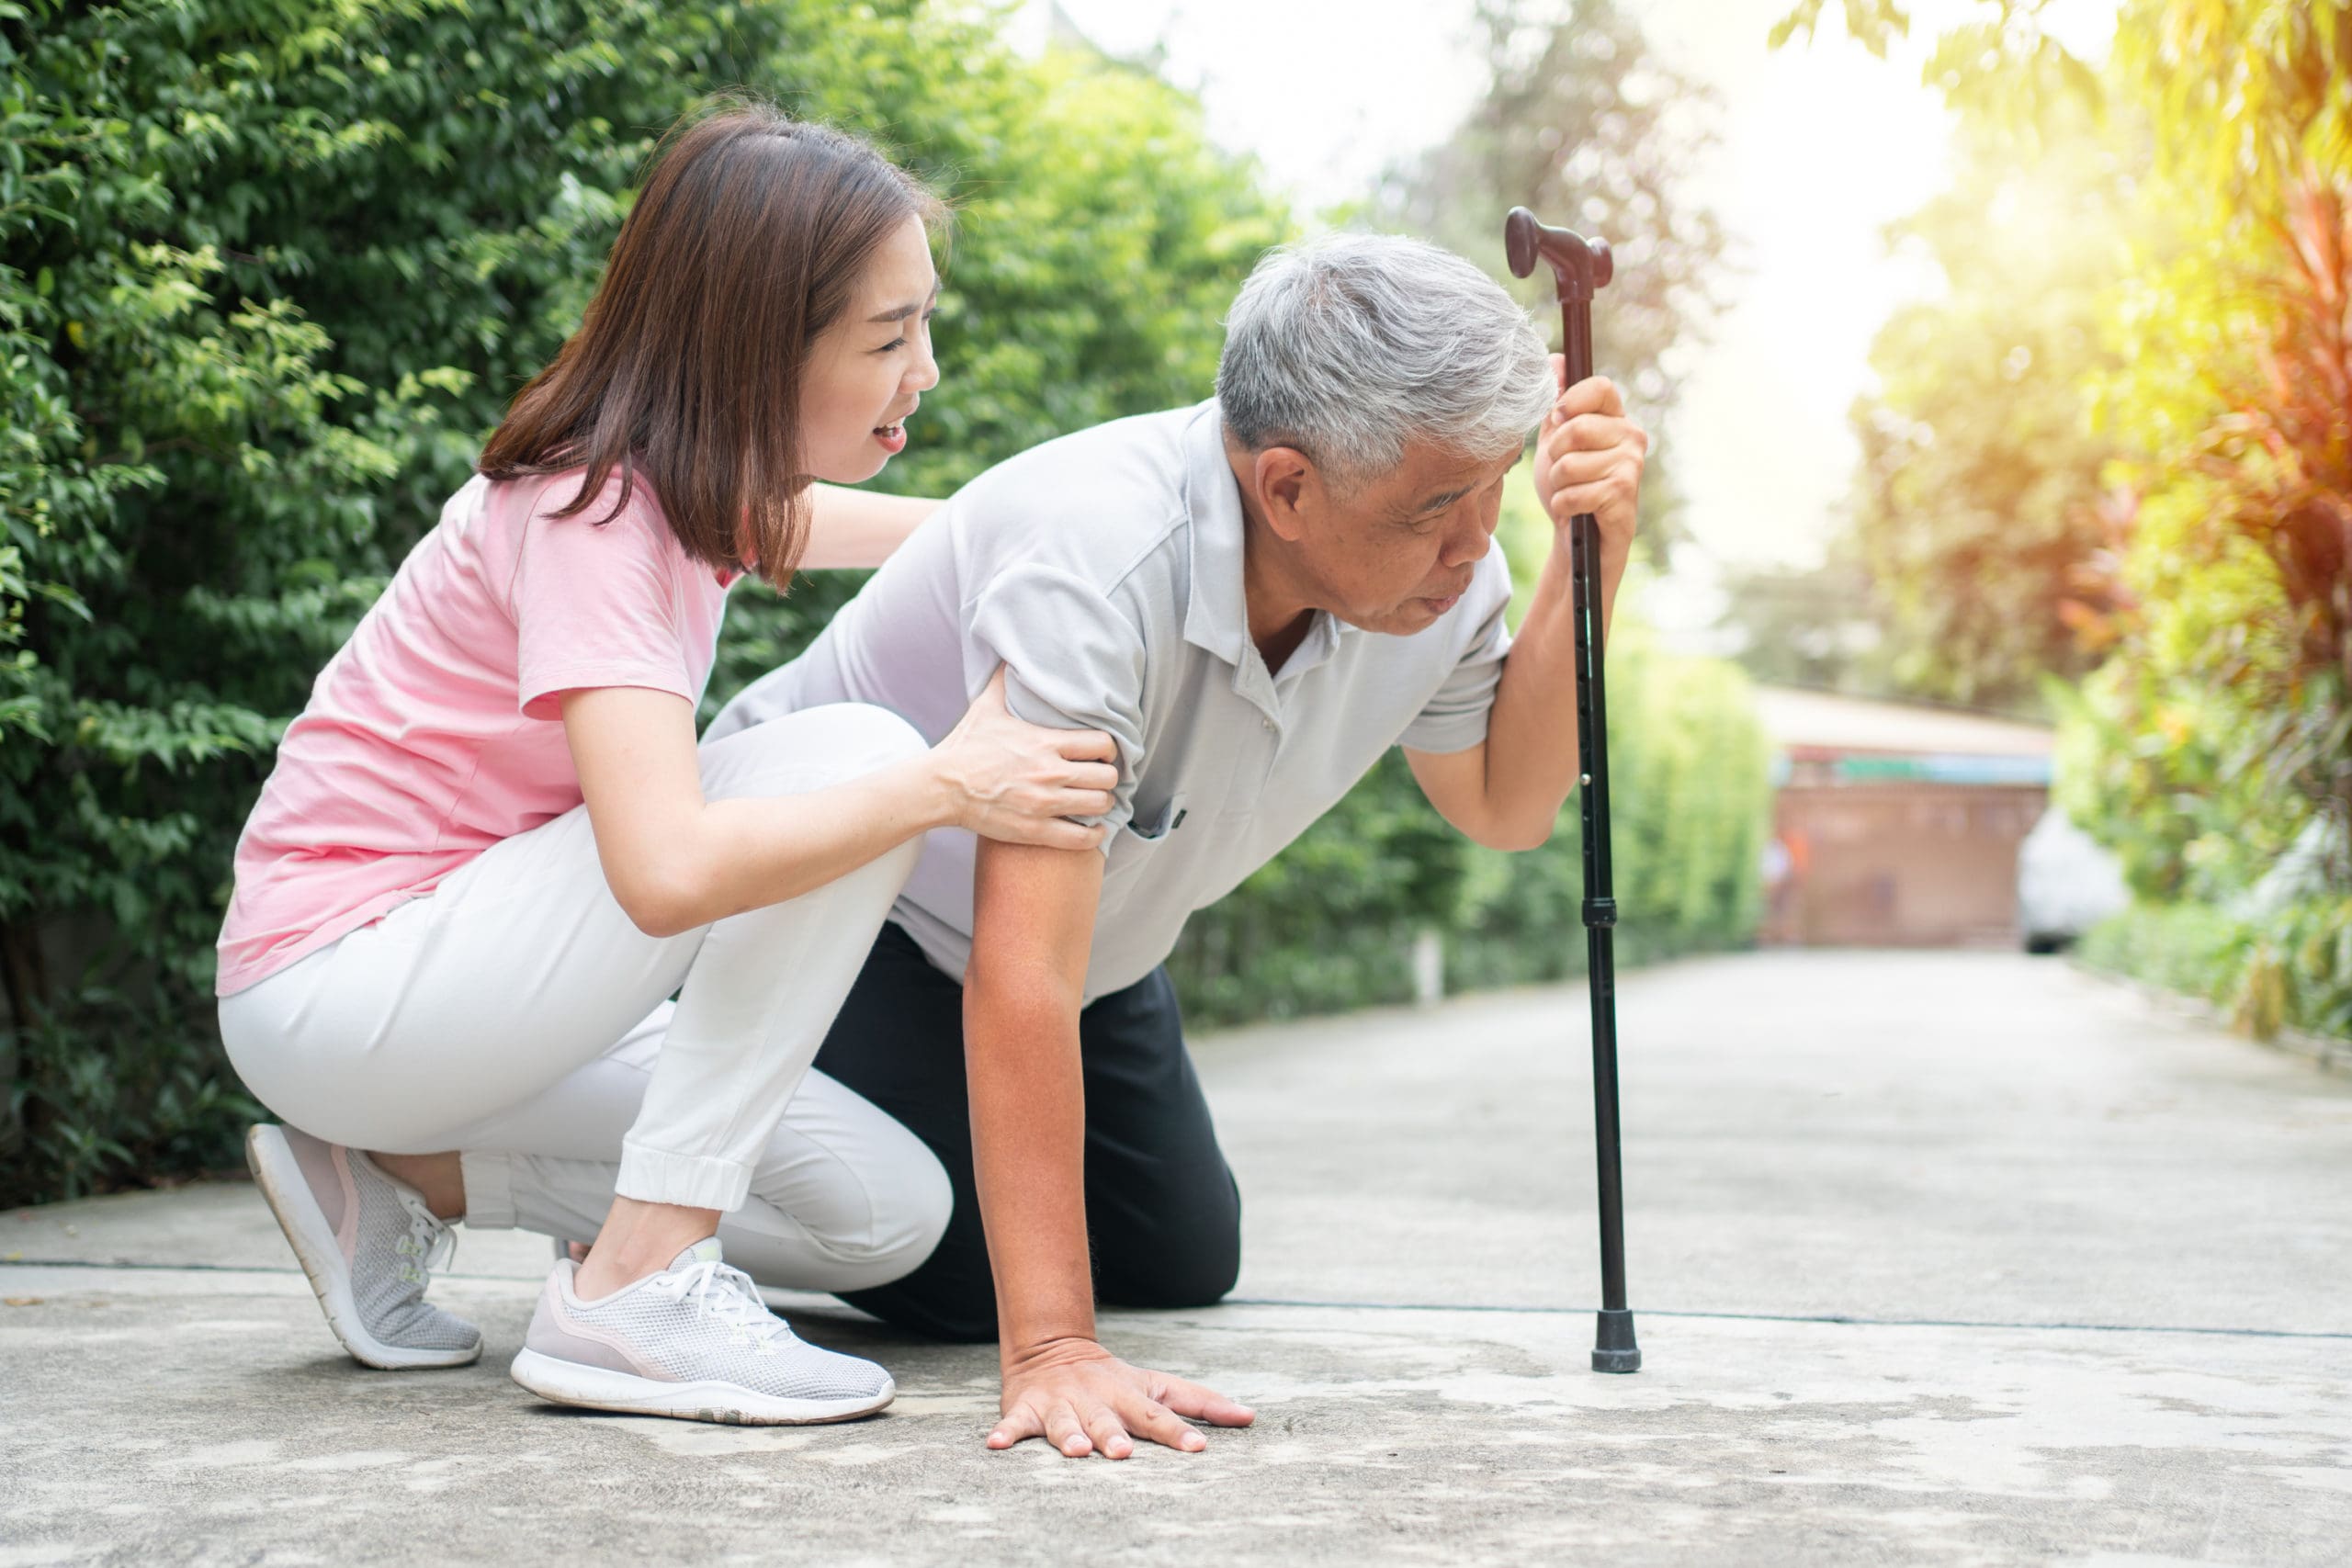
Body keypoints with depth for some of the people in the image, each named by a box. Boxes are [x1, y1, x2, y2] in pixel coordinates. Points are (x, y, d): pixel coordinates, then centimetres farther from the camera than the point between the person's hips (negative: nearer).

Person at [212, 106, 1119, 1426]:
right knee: (854, 753, -24)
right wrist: (945, 786, -28)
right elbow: (668, 870, -36)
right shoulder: (590, 514, -22)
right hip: (338, 989, -9)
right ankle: (639, 1287, -21)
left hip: (459, 989, 9)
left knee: (888, 1215, 0)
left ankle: (403, 1178, 6)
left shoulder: (690, 476, 4)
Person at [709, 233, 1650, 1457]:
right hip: (835, 889, -7)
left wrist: (1588, 558, -24)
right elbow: (1022, 974, -45)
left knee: (1182, 1263, 10)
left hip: (1091, 926, 7)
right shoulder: (1094, 563, -43)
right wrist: (1053, 1350, -47)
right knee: (964, 1280, -17)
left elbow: (1504, 806, -8)